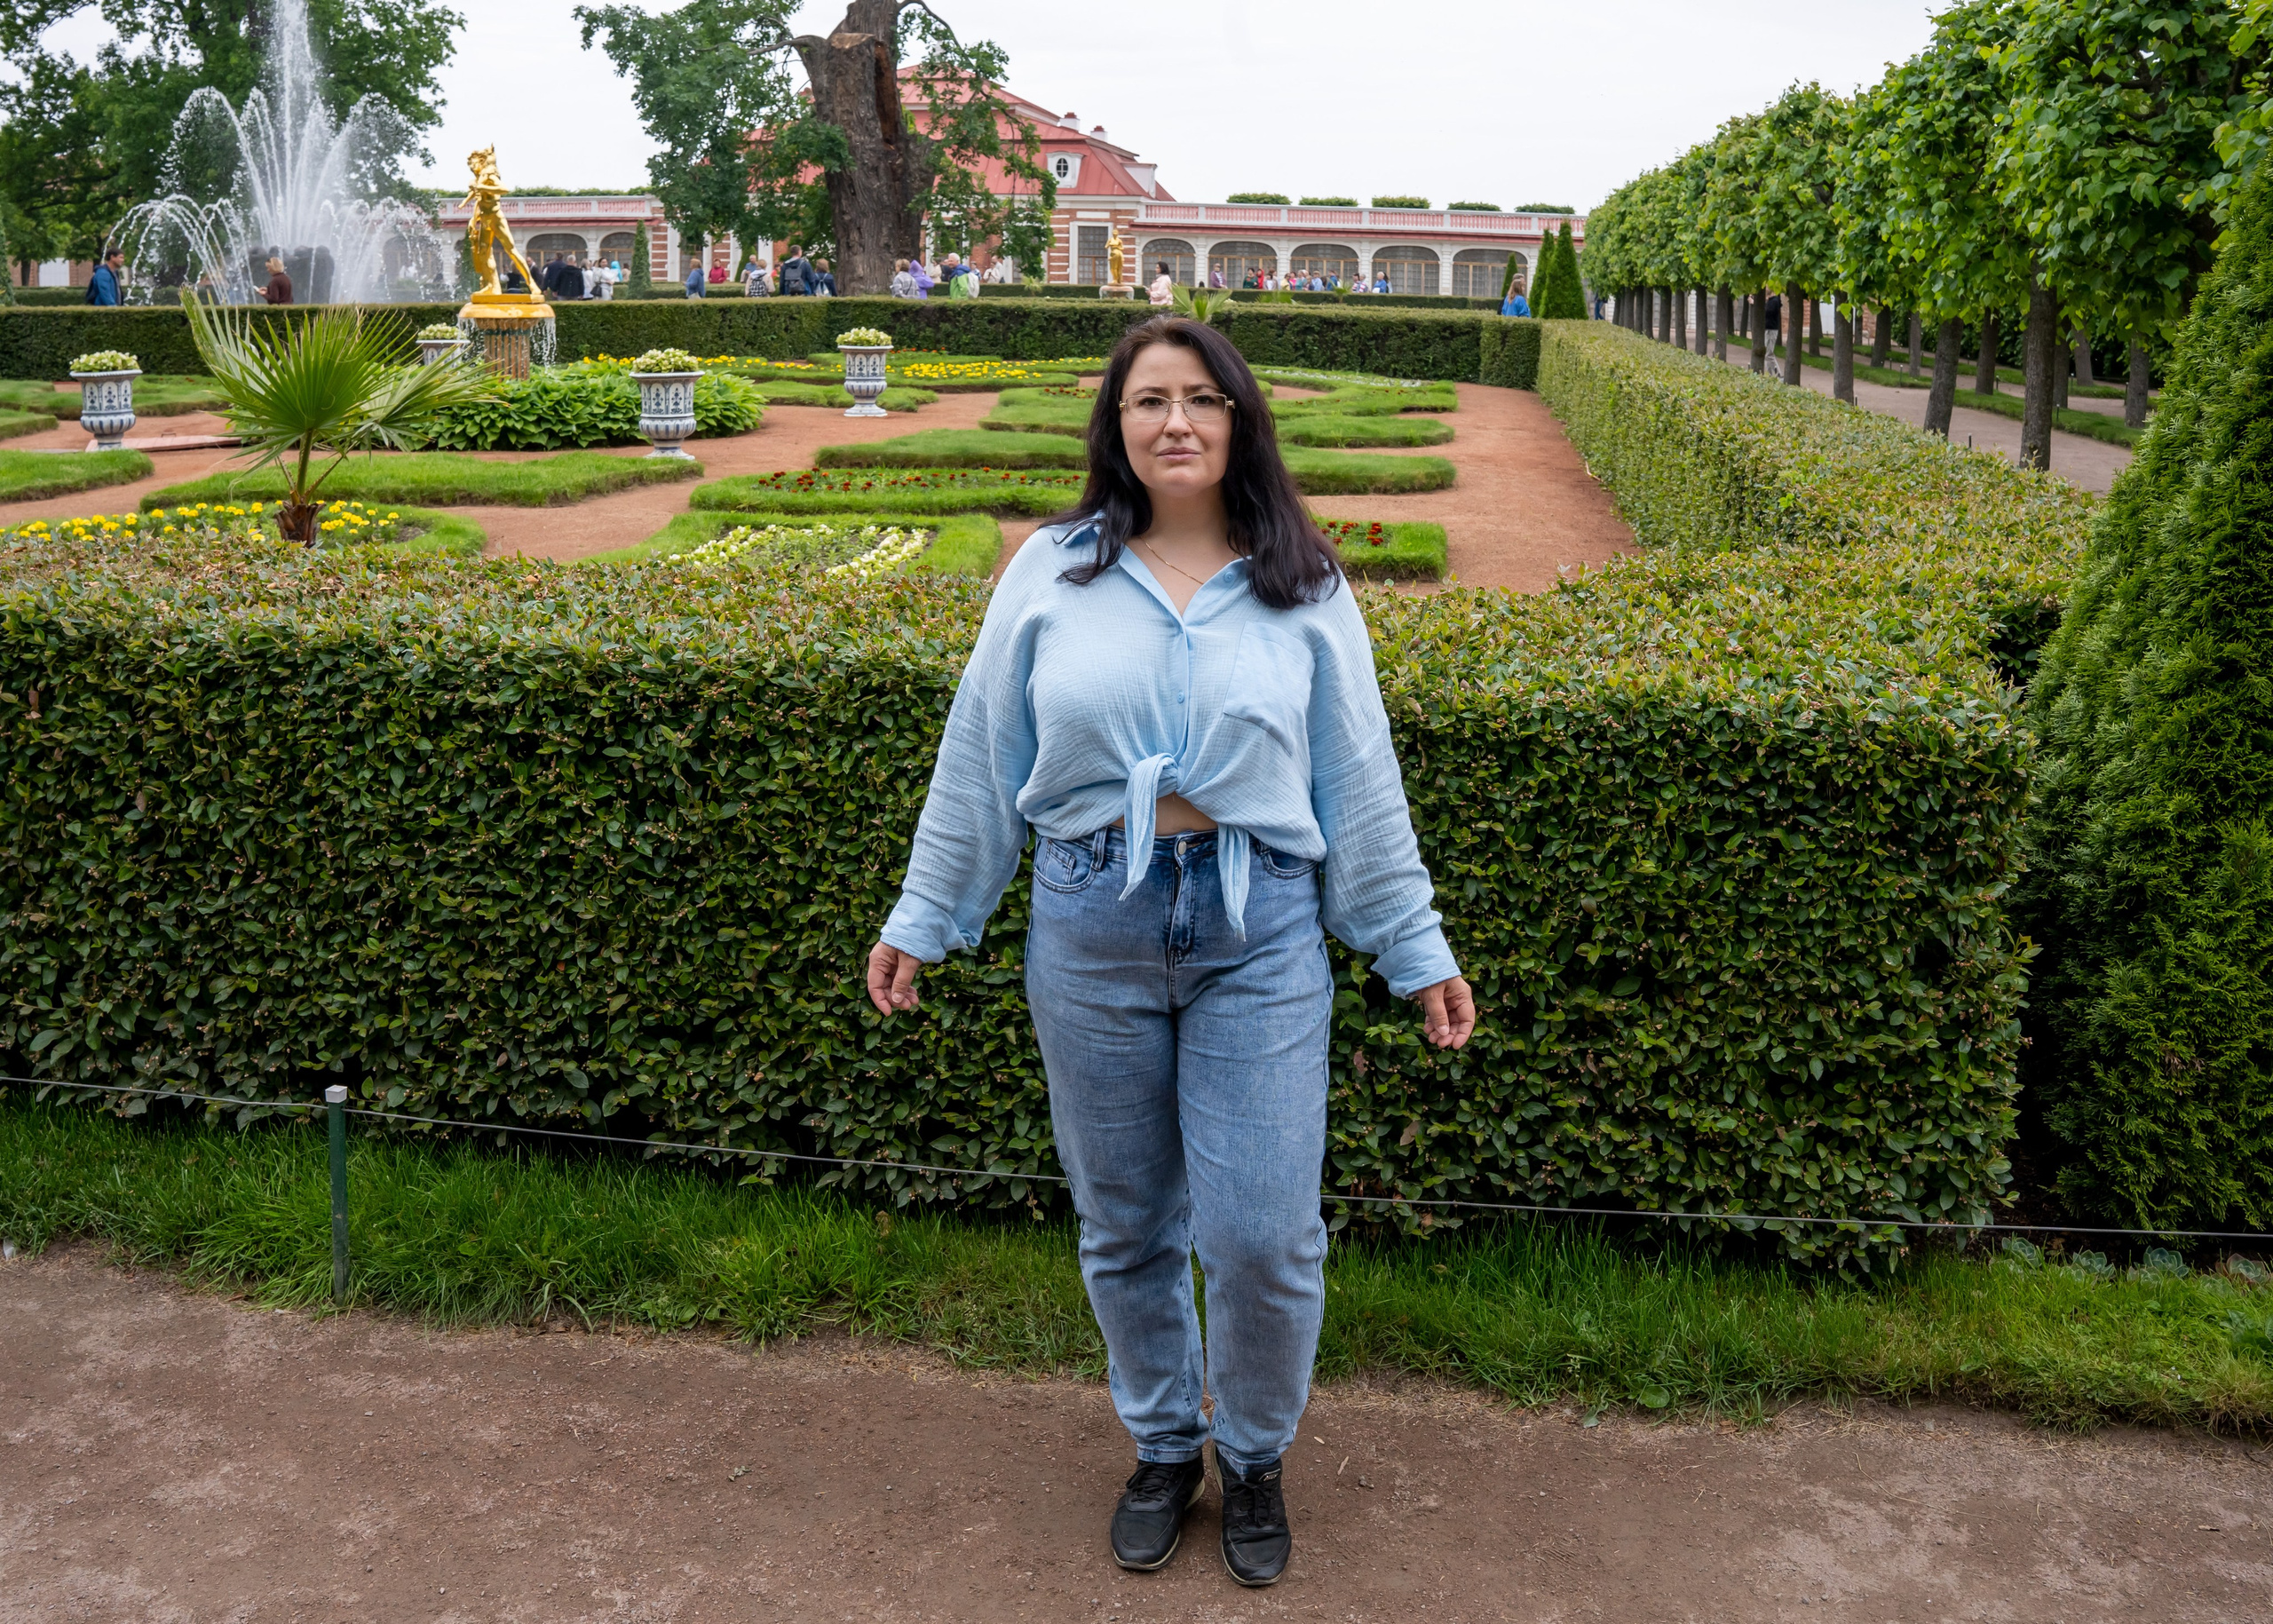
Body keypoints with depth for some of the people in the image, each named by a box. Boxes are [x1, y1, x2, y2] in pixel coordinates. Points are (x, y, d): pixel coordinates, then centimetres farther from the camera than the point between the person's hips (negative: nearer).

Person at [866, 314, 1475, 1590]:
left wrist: (1417, 948, 7)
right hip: (1091, 924, 1)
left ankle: (1257, 1457, 26)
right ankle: (1163, 1447, 36)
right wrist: (922, 919, 11)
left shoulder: (1304, 588, 3)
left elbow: (1360, 781, 6)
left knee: (1261, 1231, -2)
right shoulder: (1053, 572, 3)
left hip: (1260, 929, -1)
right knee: (1126, 1223, 12)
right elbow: (981, 758, 9)